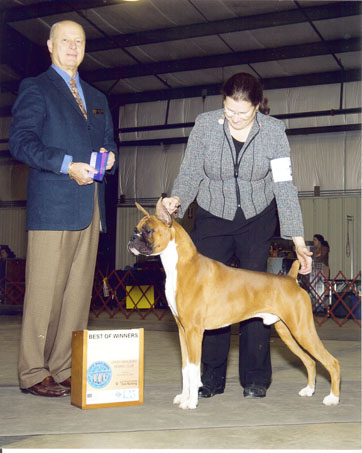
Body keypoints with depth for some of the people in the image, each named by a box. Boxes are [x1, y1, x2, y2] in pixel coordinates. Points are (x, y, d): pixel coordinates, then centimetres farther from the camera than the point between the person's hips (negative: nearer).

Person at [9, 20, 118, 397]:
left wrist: (109, 155, 3)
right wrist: (67, 165, -17)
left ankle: (64, 370, 13)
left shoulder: (96, 98, 25)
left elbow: (107, 140, 28)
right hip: (52, 205, -6)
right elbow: (20, 141, -6)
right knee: (45, 291, -5)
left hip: (90, 207, 6)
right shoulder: (35, 88, 5)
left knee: (79, 292, 5)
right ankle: (33, 374, 4)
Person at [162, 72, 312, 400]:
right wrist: (177, 198, -27)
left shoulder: (273, 131, -13)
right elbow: (190, 172, -5)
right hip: (212, 219, 1)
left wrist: (298, 240, -21)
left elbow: (284, 185, -16)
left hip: (257, 219, -1)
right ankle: (212, 378, 9)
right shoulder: (205, 125, -11)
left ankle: (256, 378, 10)